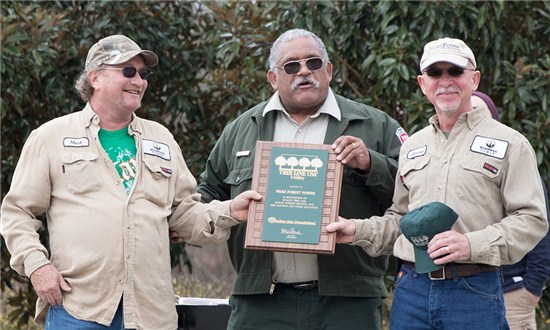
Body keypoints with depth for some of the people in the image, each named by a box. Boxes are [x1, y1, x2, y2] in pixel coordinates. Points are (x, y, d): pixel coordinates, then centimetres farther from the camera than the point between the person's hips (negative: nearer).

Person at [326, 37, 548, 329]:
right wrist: (358, 231, 5)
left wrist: (473, 245, -17)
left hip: (475, 293, -4)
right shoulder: (412, 146, 18)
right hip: (412, 290, 4)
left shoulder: (509, 143, 2)